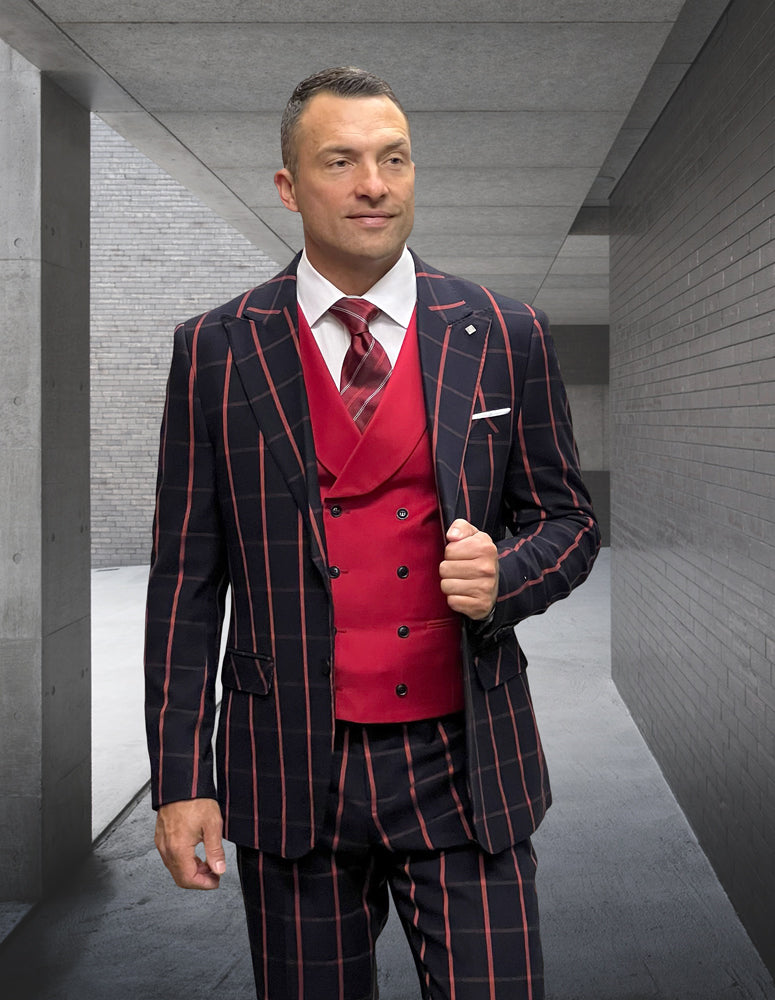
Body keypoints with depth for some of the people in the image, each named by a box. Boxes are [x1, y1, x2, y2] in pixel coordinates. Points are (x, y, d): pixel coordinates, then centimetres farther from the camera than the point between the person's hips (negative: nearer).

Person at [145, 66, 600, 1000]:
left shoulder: (505, 337, 1)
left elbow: (567, 519, 9)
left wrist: (504, 578, -14)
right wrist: (179, 779, -2)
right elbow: (186, 572, 1)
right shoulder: (216, 352, 0)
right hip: (291, 775, 0)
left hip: (463, 766, 0)